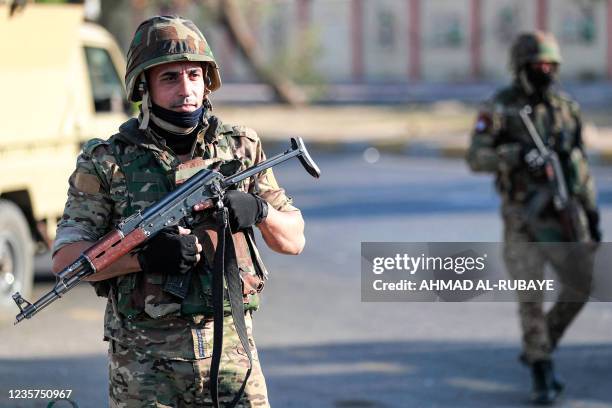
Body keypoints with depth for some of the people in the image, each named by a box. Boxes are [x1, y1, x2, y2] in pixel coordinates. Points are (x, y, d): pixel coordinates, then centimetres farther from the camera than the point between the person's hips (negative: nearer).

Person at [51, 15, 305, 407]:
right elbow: (66, 258, -5)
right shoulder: (108, 162, -2)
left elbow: (294, 240, 12)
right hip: (144, 360, -2)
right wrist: (144, 257, -19)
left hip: (230, 348, 2)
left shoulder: (241, 148, 7)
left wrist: (259, 211, -10)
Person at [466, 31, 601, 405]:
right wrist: (519, 154, -30)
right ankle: (543, 375, 4)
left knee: (582, 286, 2)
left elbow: (580, 164, 13)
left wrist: (592, 214, 10)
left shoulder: (568, 108, 7)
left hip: (564, 212, 4)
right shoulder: (500, 109, -6)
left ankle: (539, 348, 23)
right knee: (531, 294, -7)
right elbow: (477, 158, -14)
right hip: (524, 215, -4)